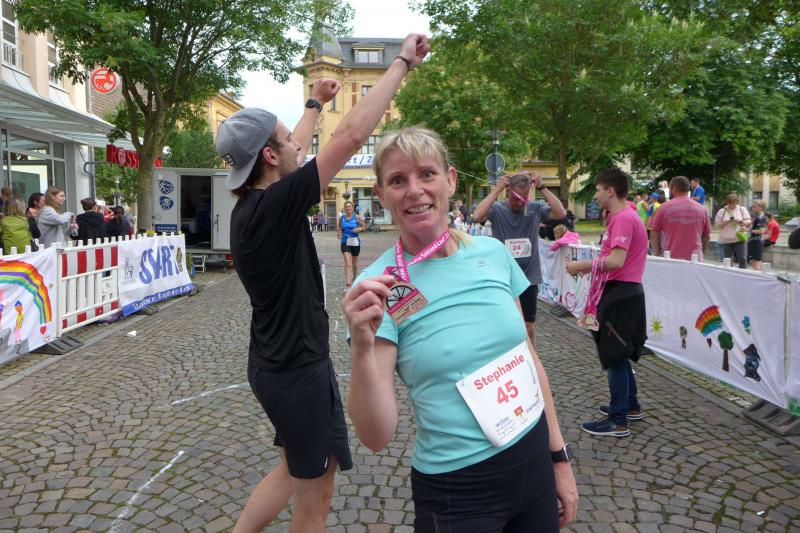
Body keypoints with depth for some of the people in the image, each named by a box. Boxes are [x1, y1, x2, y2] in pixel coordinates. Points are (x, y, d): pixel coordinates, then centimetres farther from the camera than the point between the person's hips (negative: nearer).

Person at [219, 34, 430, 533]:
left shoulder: (250, 205, 2)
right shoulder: (274, 205, -23)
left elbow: (293, 157, 20)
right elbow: (352, 136, -25)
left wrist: (315, 104, 33)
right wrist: (402, 62, -15)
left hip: (278, 363, 9)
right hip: (298, 370, -9)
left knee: (298, 470, 27)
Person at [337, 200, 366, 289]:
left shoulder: (357, 217, -3)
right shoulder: (341, 218, 2)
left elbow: (364, 226, 5)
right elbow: (338, 229, 16)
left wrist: (359, 229, -15)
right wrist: (339, 236, -2)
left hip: (355, 242, 1)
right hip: (345, 242, -1)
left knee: (354, 263, 17)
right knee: (347, 263, -14)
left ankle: (354, 279, 39)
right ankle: (347, 284, -21)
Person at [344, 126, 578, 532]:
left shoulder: (493, 253, -4)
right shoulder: (379, 286, -16)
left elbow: (529, 358, 7)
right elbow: (376, 436, -19)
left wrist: (559, 458, 9)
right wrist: (361, 347, -34)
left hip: (534, 464, 5)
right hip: (456, 491, -4)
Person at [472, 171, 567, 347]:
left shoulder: (535, 208, 0)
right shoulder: (497, 209, -7)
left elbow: (561, 214, -12)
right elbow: (477, 216, -26)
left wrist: (541, 187, -13)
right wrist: (497, 189, -21)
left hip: (529, 279, 2)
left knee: (528, 330, 12)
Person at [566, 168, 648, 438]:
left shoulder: (623, 219, -17)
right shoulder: (623, 217, 15)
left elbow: (616, 260, -26)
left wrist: (581, 265, -17)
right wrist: (590, 266, 14)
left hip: (620, 296, -10)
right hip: (623, 292, 10)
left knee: (614, 357, -3)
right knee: (619, 355, 20)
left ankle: (618, 421, 6)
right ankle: (630, 406, 34)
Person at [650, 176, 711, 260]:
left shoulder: (664, 208, -3)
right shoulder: (701, 209, 5)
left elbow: (654, 234, -1)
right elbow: (707, 237, 12)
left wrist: (656, 255, 8)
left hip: (670, 260, -2)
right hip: (695, 260, 3)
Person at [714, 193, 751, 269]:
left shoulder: (742, 210, 8)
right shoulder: (722, 211, 5)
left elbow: (748, 222, 5)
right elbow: (717, 224, 1)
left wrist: (739, 221, -14)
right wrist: (727, 221, -14)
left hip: (740, 239, 0)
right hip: (726, 240, 0)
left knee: (742, 259, -4)